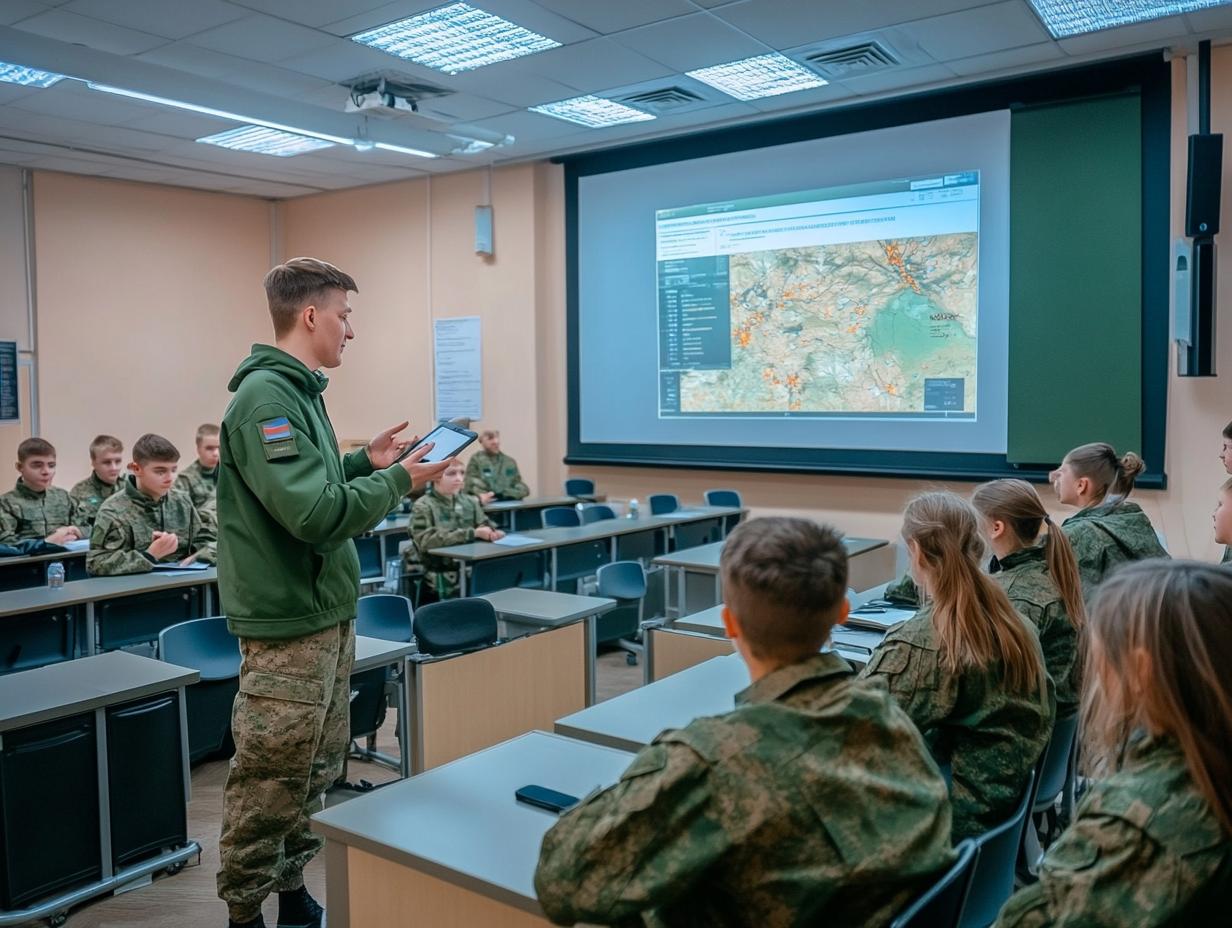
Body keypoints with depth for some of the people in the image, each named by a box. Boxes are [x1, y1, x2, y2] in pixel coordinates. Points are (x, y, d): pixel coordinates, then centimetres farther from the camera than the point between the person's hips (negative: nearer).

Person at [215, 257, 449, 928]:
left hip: (327, 614, 10)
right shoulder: (265, 398, -18)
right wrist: (399, 480, -15)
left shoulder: (297, 392, 14)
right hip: (288, 625, -10)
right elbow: (316, 513, -26)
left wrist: (364, 463, 7)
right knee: (270, 780, 2)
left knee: (316, 772, 19)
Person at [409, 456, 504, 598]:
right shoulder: (422, 506, -4)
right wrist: (472, 533, -18)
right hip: (442, 574, -6)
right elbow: (426, 541, -16)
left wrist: (492, 532, -8)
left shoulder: (469, 501, 13)